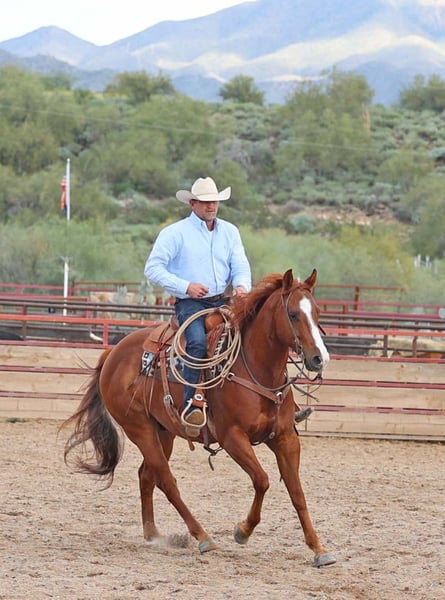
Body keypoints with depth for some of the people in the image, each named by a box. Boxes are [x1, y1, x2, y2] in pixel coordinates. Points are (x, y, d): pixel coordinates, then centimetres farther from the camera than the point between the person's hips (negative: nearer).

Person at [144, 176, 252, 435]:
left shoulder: (230, 231, 15)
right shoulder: (175, 233, 0)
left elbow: (240, 265, 9)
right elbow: (153, 268, -6)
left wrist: (242, 285, -15)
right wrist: (185, 286, -18)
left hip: (222, 302, 5)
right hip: (190, 304, -5)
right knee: (198, 341, -32)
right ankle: (192, 402, -37)